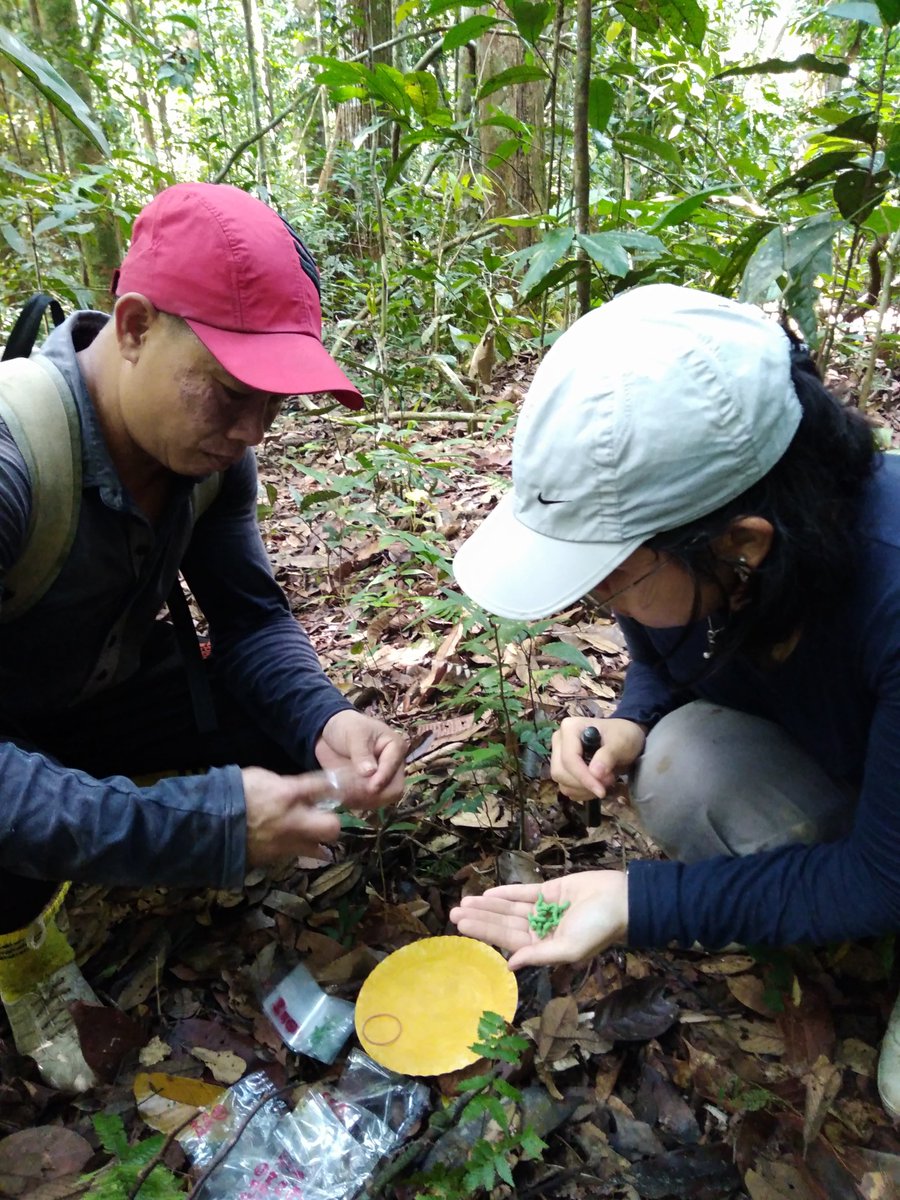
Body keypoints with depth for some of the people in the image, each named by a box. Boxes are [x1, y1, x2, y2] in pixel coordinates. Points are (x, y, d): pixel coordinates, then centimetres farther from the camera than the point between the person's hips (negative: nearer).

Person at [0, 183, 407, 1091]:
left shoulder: (209, 440, -15)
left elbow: (251, 616, -10)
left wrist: (324, 721, -29)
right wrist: (198, 829, -43)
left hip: (110, 696, 6)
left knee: (295, 729, -10)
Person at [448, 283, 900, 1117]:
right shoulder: (666, 541, -22)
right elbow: (660, 666, 1)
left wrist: (639, 904, -33)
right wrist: (628, 728, -22)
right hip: (824, 781, 5)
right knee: (682, 763, -26)